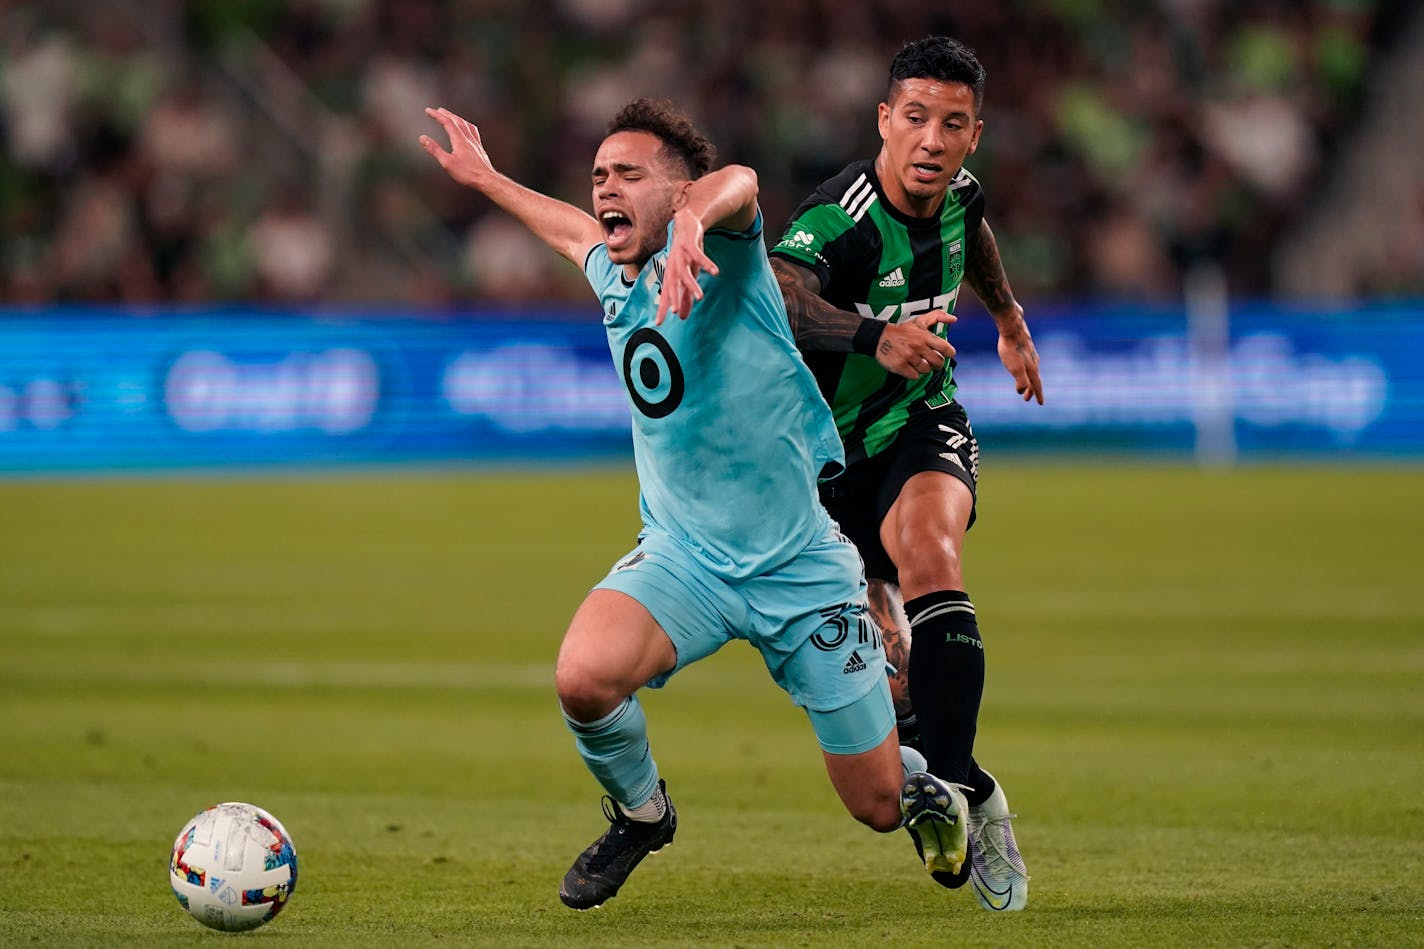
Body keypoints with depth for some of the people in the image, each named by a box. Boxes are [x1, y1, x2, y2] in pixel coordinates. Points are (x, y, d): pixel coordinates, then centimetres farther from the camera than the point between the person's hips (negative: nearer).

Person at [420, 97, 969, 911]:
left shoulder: (721, 253, -15)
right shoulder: (615, 279, 5)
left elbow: (735, 185, -42)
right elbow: (578, 232, 32)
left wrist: (695, 217, -64)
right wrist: (486, 180, 41)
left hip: (803, 569, -4)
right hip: (684, 560, 4)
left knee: (878, 806, 2)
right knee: (583, 677, -29)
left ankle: (924, 785, 42)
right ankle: (640, 814, 4)